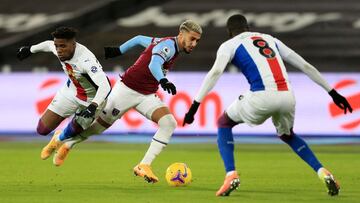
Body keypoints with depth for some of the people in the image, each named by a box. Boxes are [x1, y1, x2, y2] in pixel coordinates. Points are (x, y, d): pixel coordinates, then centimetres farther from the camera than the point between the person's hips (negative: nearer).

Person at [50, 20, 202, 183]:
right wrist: (163, 81, -59)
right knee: (99, 126, 9)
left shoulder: (168, 45, 6)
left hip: (147, 96, 8)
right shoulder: (168, 45, -21)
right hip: (127, 90, -8)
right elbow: (154, 65, -42)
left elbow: (139, 39, 18)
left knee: (169, 123, -18)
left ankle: (144, 165, -19)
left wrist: (119, 50, 25)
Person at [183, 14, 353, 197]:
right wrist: (332, 92, 32)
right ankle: (323, 173, 17)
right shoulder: (271, 40, 29)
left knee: (224, 123, 22)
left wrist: (195, 105, -9)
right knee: (287, 135, 34)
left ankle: (231, 175, 4)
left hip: (262, 96, -5)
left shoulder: (229, 45, 15)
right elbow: (306, 67, 27)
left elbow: (215, 72, -5)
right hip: (287, 96, 5)